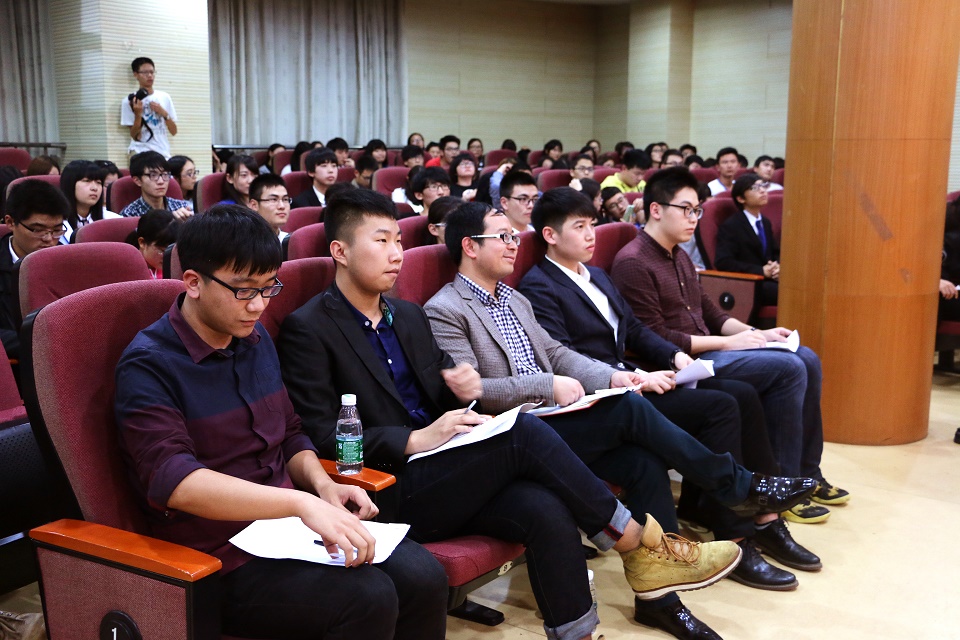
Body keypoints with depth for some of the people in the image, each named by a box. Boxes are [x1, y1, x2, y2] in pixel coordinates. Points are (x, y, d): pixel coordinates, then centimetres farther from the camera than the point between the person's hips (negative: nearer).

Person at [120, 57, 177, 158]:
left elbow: (174, 131, 8)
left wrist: (164, 113, -7)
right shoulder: (129, 101, -1)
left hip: (163, 151, 3)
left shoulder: (165, 97, 8)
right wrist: (138, 114, -19)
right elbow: (135, 136, -5)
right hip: (141, 151, -3)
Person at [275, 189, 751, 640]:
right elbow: (320, 438, -13)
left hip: (441, 476, 7)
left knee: (547, 511, -23)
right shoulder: (307, 329, -6)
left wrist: (464, 390, -4)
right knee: (522, 431, -24)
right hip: (389, 492, -6)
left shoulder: (409, 316, 16)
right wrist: (417, 439, -21)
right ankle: (638, 544, -9)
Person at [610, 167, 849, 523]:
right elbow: (654, 339, -18)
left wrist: (755, 333, 4)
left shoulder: (679, 257, 18)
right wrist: (727, 343, -16)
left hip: (707, 350, 10)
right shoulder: (633, 263, -13)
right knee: (788, 369, -20)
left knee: (807, 360, 3)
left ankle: (806, 473, 13)